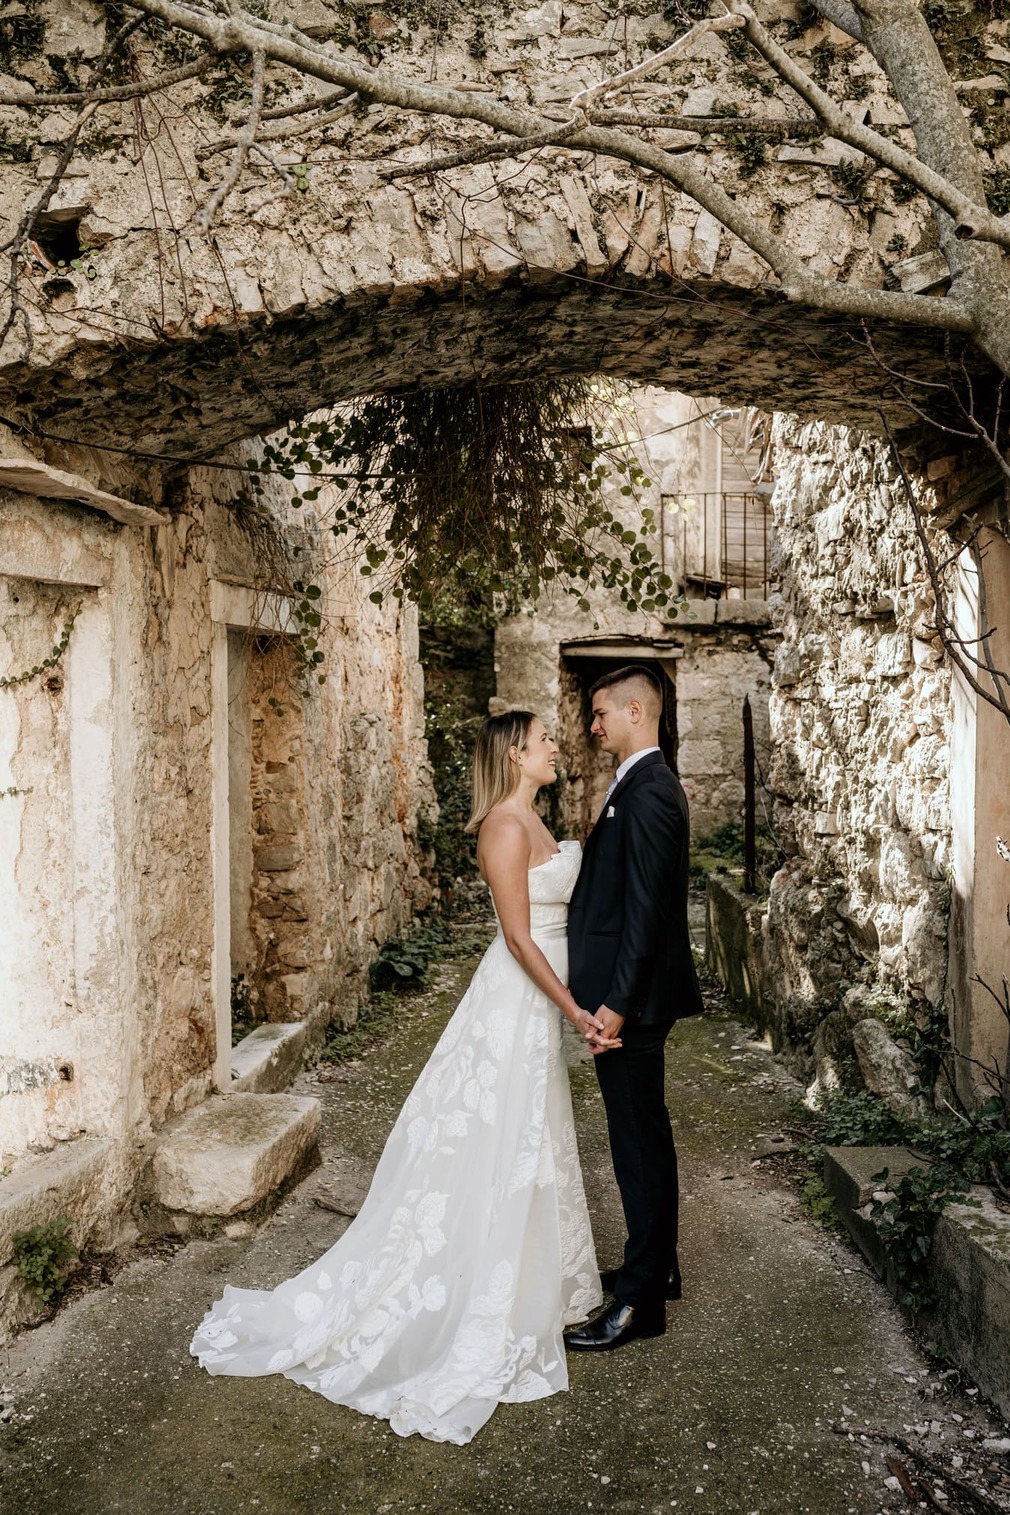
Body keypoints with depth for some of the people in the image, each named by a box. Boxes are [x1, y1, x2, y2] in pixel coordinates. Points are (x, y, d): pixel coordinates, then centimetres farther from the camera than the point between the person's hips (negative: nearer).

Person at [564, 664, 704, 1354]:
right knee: (645, 1134, 20)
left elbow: (645, 909, -24)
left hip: (633, 997, -11)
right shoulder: (649, 784, 13)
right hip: (635, 993, 11)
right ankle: (657, 1266, 35)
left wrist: (616, 1004, -23)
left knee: (639, 1141, -1)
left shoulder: (648, 792, -19)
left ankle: (640, 1301, 11)